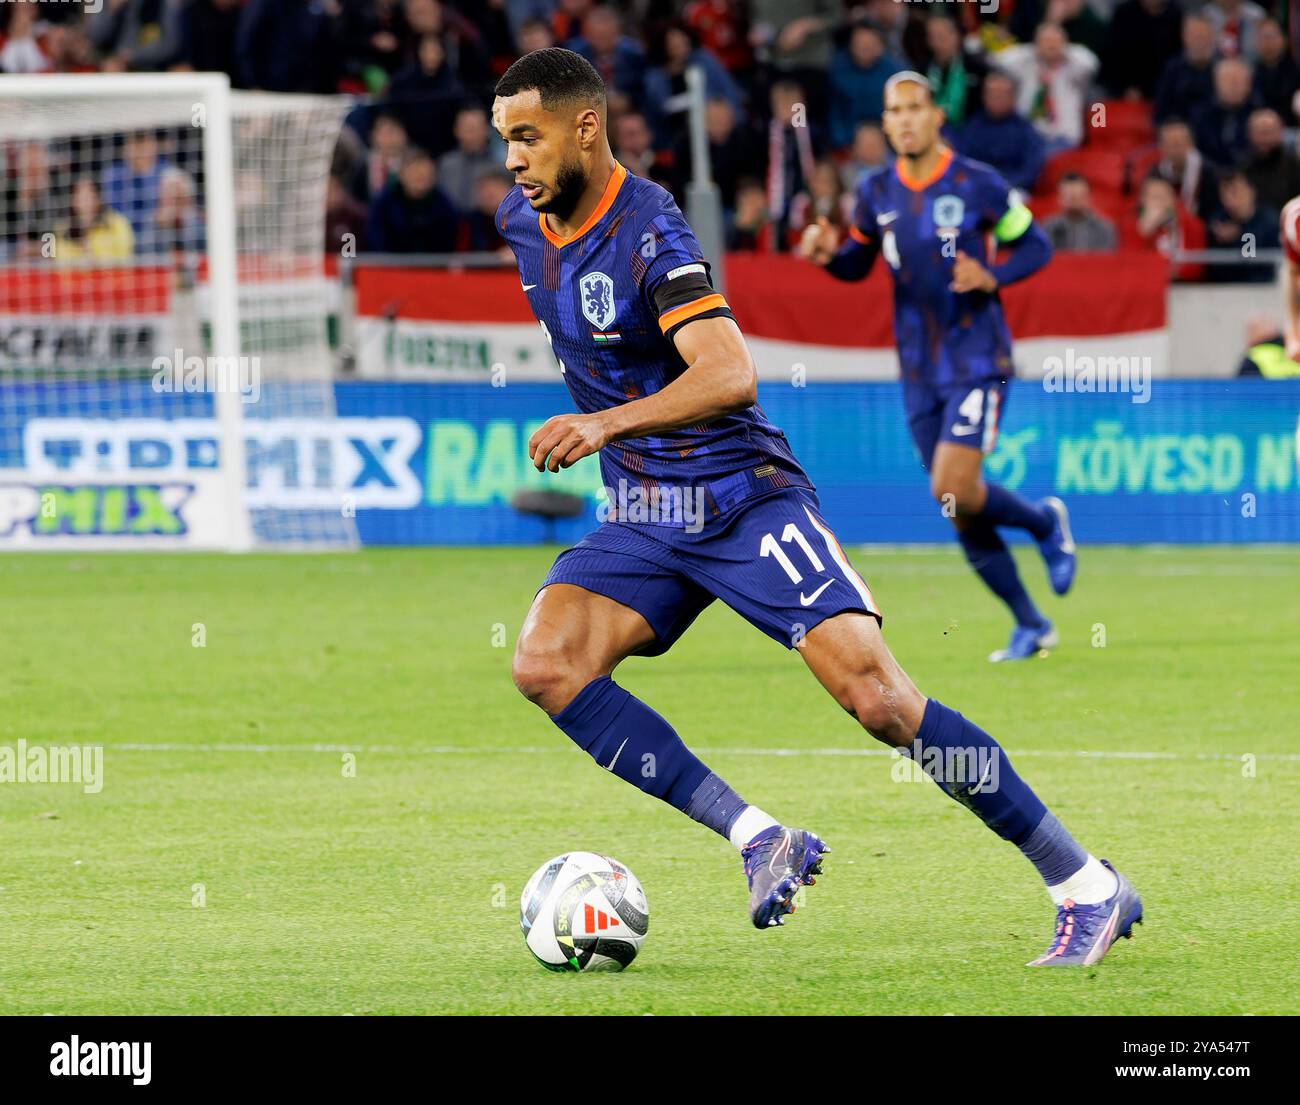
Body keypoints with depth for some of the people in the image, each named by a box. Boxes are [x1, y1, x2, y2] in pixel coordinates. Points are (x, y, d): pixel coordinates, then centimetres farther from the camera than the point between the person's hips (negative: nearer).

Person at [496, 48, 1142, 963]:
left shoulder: (647, 229, -19)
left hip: (743, 497, -7)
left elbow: (730, 374, -33)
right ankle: (761, 842, -16)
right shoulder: (522, 223, 5)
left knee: (876, 695, -18)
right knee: (544, 663, -18)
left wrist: (610, 422, -44)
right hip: (644, 518, 7)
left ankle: (1089, 887, -7)